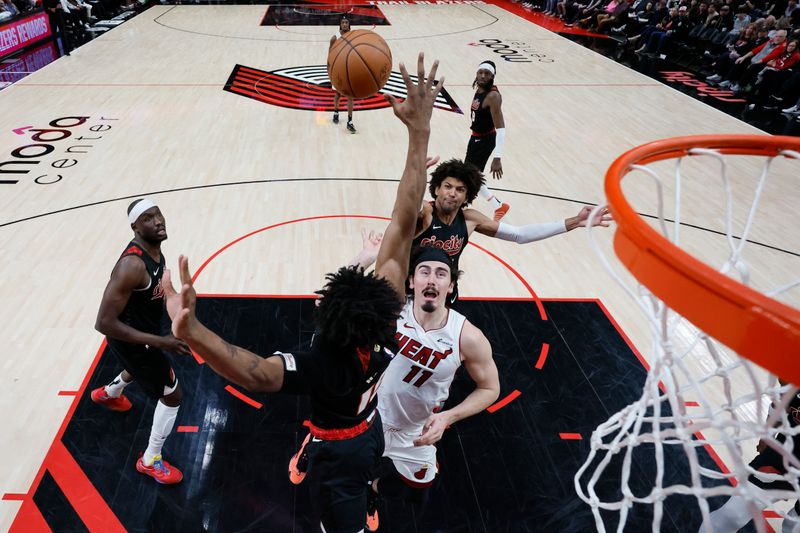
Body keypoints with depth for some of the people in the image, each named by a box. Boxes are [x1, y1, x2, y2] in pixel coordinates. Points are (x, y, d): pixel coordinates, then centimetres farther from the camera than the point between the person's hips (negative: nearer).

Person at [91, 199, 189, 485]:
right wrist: (160, 341, -37)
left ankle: (108, 394, 71)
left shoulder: (154, 247, -8)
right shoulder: (132, 265, -37)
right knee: (172, 394, 1)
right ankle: (150, 461, 22)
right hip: (131, 339, -9)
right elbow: (104, 323, -35)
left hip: (142, 329, 9)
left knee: (141, 368, 39)